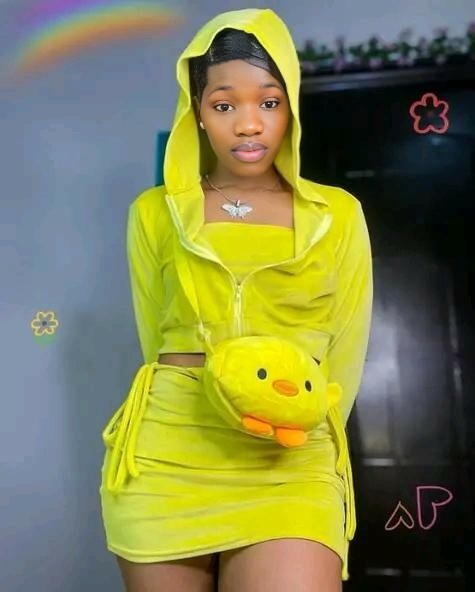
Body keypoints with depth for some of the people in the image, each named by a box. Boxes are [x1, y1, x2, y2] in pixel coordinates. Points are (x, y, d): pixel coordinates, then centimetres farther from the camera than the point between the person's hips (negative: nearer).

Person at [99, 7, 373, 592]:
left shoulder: (338, 215, 4)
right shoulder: (154, 213, 6)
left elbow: (344, 355, 9)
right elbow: (157, 341, 12)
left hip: (291, 462, -1)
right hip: (164, 457, 2)